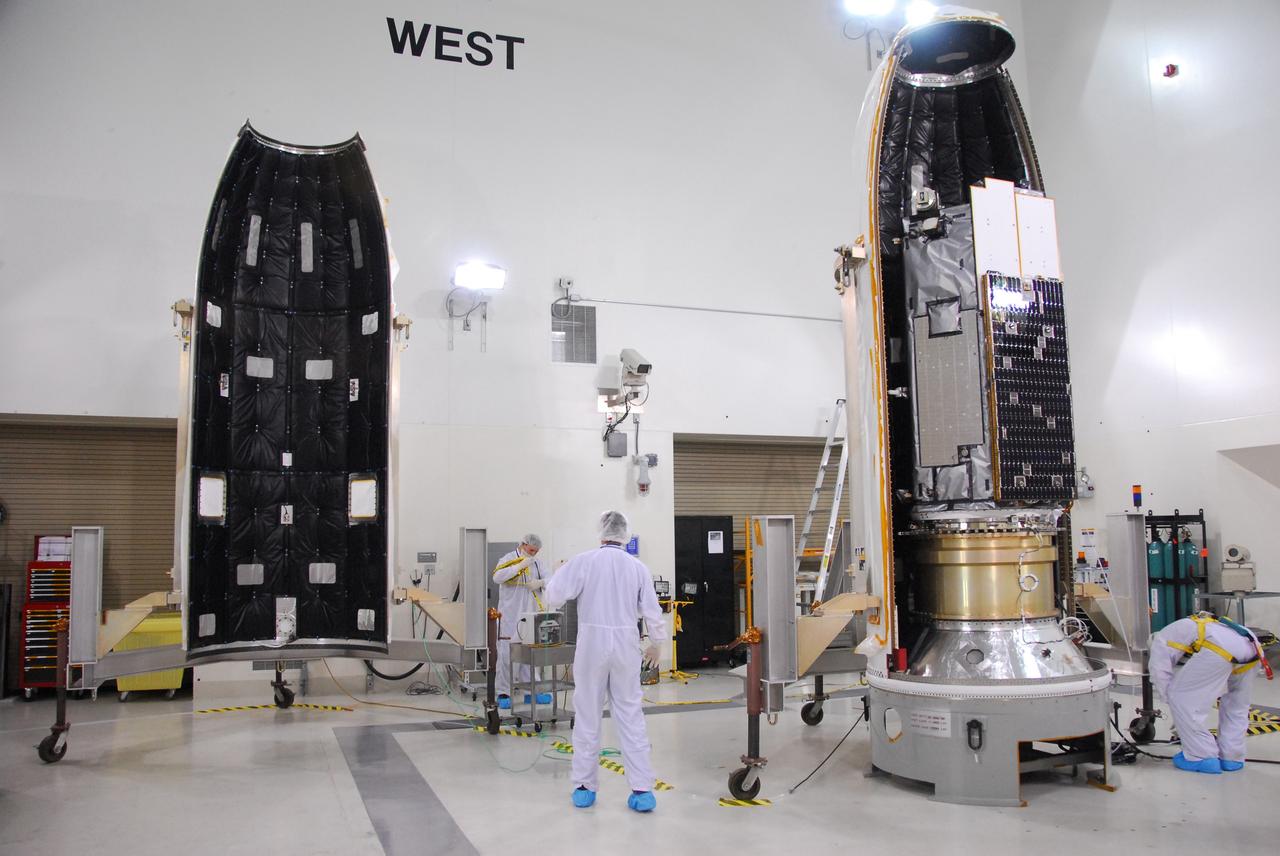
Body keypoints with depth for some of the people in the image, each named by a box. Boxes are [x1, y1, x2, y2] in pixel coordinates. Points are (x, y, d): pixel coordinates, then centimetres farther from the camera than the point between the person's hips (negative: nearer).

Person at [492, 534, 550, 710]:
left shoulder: (536, 563, 13)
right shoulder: (508, 559, -3)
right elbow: (497, 577, -20)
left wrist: (540, 582, -11)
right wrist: (520, 565, -22)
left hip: (531, 616, 5)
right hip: (510, 616, -5)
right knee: (507, 654, -3)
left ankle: (531, 691, 17)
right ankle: (503, 693, 4)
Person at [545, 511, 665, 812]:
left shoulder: (583, 561, -8)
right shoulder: (638, 567, -1)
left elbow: (553, 595, -10)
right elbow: (653, 612, 2)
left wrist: (560, 572, 11)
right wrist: (654, 643, 18)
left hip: (592, 643, -1)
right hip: (626, 645, 2)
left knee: (587, 717, 11)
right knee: (631, 718, 8)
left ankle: (584, 787, 19)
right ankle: (642, 789, 6)